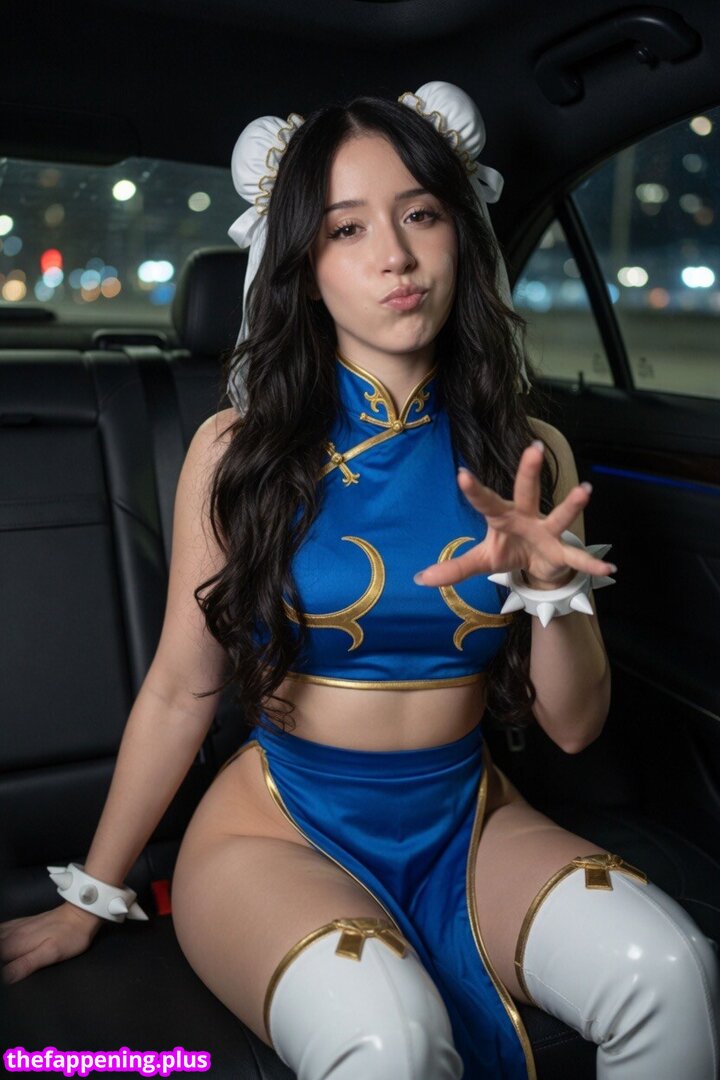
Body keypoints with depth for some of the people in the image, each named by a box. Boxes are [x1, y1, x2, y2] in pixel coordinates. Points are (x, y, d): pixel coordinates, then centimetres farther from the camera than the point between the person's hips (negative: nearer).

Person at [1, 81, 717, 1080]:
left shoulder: (530, 456, 0)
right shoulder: (238, 451, -7)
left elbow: (574, 725, 1)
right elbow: (180, 692, 0)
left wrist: (550, 585, -18)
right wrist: (91, 896, 8)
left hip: (467, 821, 3)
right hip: (280, 826, -2)